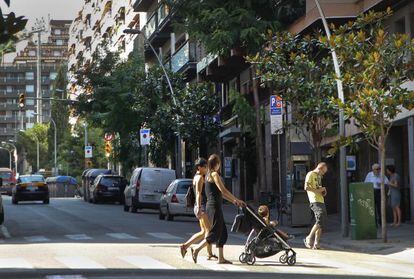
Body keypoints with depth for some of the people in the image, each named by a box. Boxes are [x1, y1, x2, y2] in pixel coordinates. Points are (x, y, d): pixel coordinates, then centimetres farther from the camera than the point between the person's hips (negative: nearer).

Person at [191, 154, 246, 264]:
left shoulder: (208, 175, 17)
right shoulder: (214, 174, -11)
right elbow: (223, 190, -16)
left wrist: (233, 200, 22)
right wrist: (236, 200, -10)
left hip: (211, 206, 10)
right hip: (215, 206, -10)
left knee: (223, 233, 11)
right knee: (215, 234, -8)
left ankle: (221, 258, 12)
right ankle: (196, 250, -10)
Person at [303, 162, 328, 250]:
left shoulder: (319, 177, 25)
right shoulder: (310, 174, -2)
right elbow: (306, 187, -13)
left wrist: (323, 191, 14)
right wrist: (317, 190, -14)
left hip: (321, 201, 9)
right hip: (315, 201, -9)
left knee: (322, 224, 3)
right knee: (320, 220, -20)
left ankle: (316, 243, 4)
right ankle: (309, 238, -8)